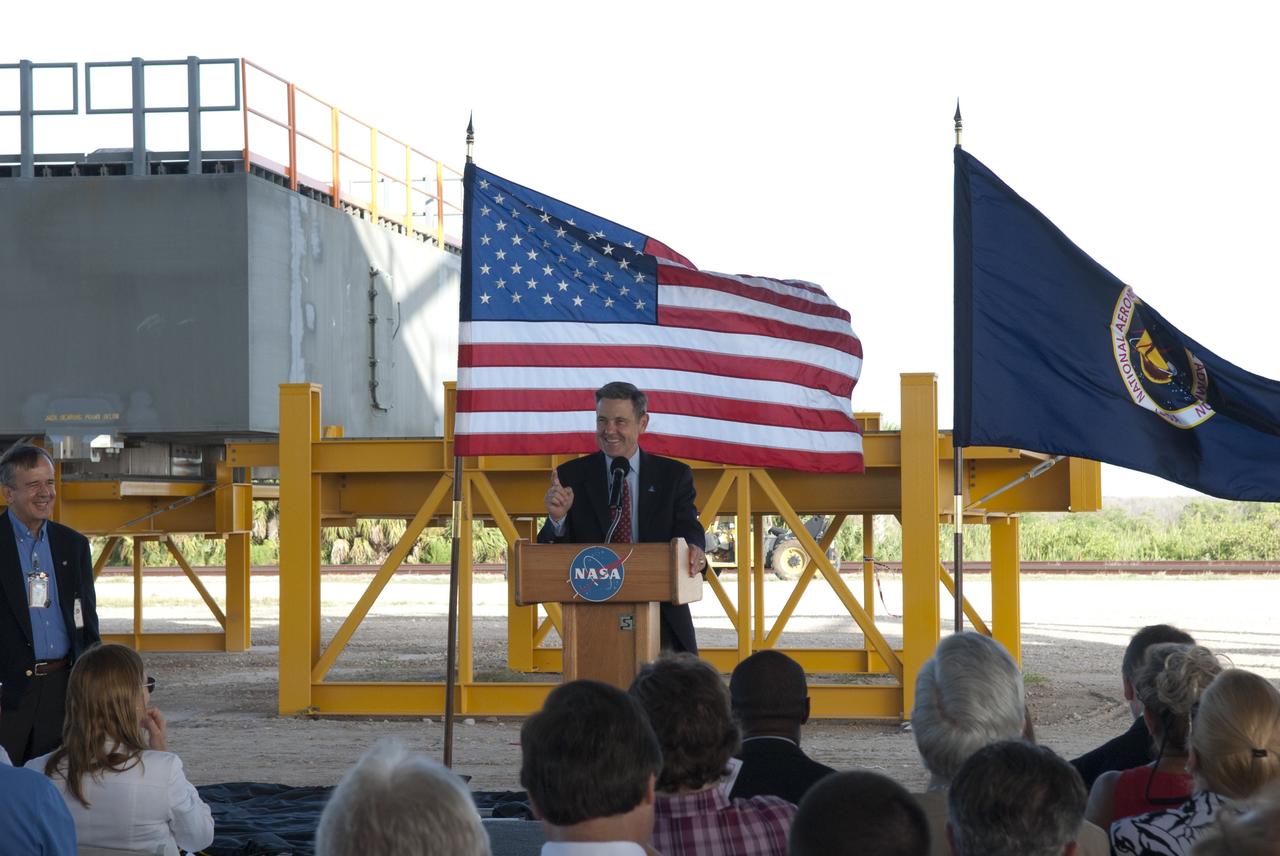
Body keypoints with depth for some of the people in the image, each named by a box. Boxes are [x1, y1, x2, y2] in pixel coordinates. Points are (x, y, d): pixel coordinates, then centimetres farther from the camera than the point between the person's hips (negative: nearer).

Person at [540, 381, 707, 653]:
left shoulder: (674, 475, 8)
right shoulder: (571, 477, 6)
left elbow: (688, 529, -2)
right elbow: (552, 555, 2)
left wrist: (693, 551, -26)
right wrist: (557, 518, -21)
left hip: (662, 619, 0)